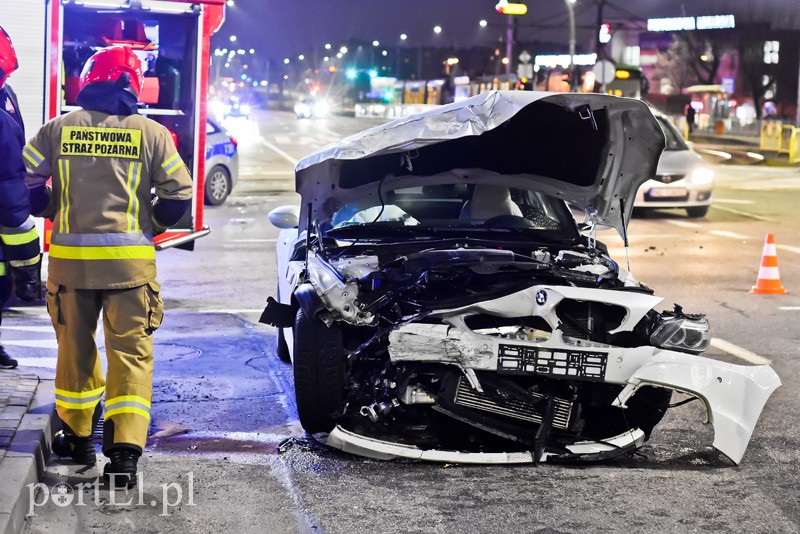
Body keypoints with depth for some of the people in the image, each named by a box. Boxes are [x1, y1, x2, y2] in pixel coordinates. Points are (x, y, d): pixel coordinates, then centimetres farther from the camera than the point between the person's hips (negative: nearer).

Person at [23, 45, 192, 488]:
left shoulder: (57, 130, 3)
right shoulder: (151, 134, -1)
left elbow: (26, 181, 6)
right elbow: (179, 193, -1)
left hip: (70, 258, 2)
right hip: (131, 260, -1)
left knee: (75, 347, 17)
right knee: (131, 352, 2)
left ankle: (77, 436, 29)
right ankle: (125, 451, -7)